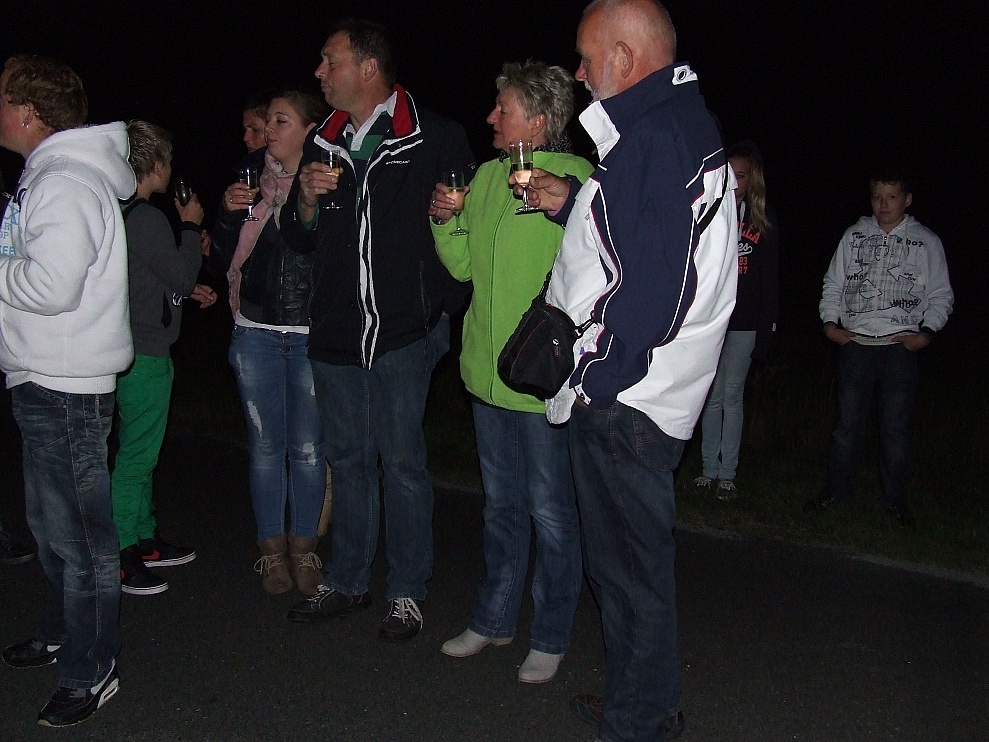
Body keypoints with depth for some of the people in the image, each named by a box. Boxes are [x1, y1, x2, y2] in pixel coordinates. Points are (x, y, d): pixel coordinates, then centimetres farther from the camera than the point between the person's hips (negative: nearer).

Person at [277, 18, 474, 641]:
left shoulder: (437, 138, -4)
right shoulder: (322, 143, 13)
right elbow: (300, 241, 16)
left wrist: (445, 301, -4)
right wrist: (307, 200, -5)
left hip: (406, 330, -5)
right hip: (335, 332, 5)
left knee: (403, 461, 2)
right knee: (348, 459, 14)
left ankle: (408, 591, 16)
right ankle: (347, 582, 28)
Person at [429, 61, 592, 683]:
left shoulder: (577, 180, -12)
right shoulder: (487, 176, 9)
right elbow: (464, 265, 14)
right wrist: (445, 220, -2)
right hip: (488, 370, 7)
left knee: (550, 512, 6)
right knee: (502, 504, 20)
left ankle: (551, 637, 24)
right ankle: (495, 620, 36)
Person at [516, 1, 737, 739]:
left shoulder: (655, 137, -17)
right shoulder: (679, 124, 16)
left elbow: (650, 280, -23)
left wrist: (599, 379, -17)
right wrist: (571, 205, 12)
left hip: (622, 400, -10)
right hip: (630, 393, 10)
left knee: (630, 565, 2)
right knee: (633, 559, 19)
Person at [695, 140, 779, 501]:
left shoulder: (764, 223, 4)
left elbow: (770, 281, 5)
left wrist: (766, 330, -1)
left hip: (744, 325, 0)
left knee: (732, 397, 4)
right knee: (712, 397, 5)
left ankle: (727, 473, 10)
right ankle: (710, 469, 14)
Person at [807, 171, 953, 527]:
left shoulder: (926, 241, 6)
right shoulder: (854, 236, 10)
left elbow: (941, 295, 8)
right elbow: (833, 283, 14)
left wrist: (926, 331, -5)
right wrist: (830, 321, 2)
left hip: (901, 346, -1)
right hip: (855, 342, 1)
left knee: (897, 425, 2)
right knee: (848, 421, 6)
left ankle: (895, 499, 14)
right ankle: (837, 491, 17)